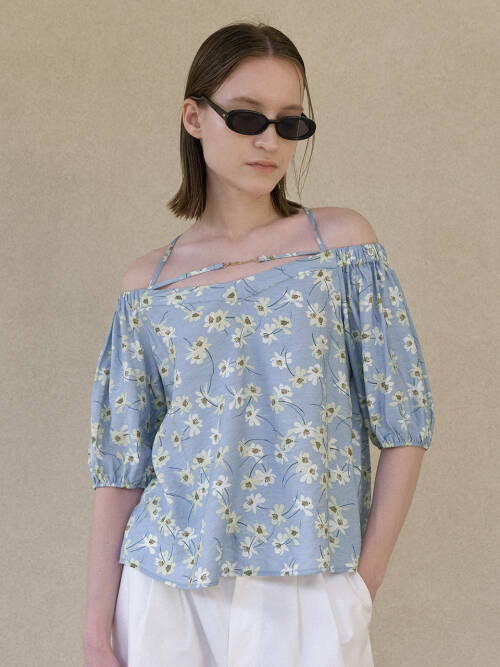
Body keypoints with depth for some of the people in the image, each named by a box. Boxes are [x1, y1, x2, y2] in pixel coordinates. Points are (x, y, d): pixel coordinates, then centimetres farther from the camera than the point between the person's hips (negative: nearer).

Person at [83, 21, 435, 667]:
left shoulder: (343, 242, 0)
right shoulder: (149, 284, 4)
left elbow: (402, 422, -1)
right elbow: (121, 465, 4)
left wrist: (363, 584, -4)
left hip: (309, 596, -1)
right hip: (169, 591, 1)